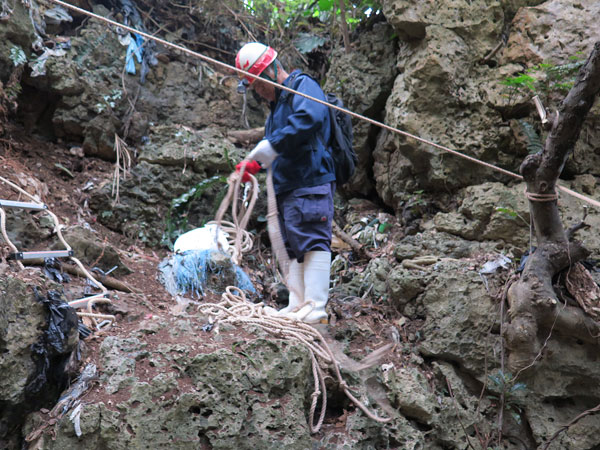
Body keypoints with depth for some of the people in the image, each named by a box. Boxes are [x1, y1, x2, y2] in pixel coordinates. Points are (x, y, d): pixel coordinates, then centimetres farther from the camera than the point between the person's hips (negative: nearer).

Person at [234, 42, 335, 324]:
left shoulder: (302, 86, -4)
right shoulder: (276, 105, 26)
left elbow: (310, 118, -26)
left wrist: (271, 145, -24)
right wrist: (256, 164, 12)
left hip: (310, 184, -10)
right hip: (286, 188, 10)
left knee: (313, 243, -13)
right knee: (293, 248, 9)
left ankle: (315, 308, -15)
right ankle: (297, 306, 12)